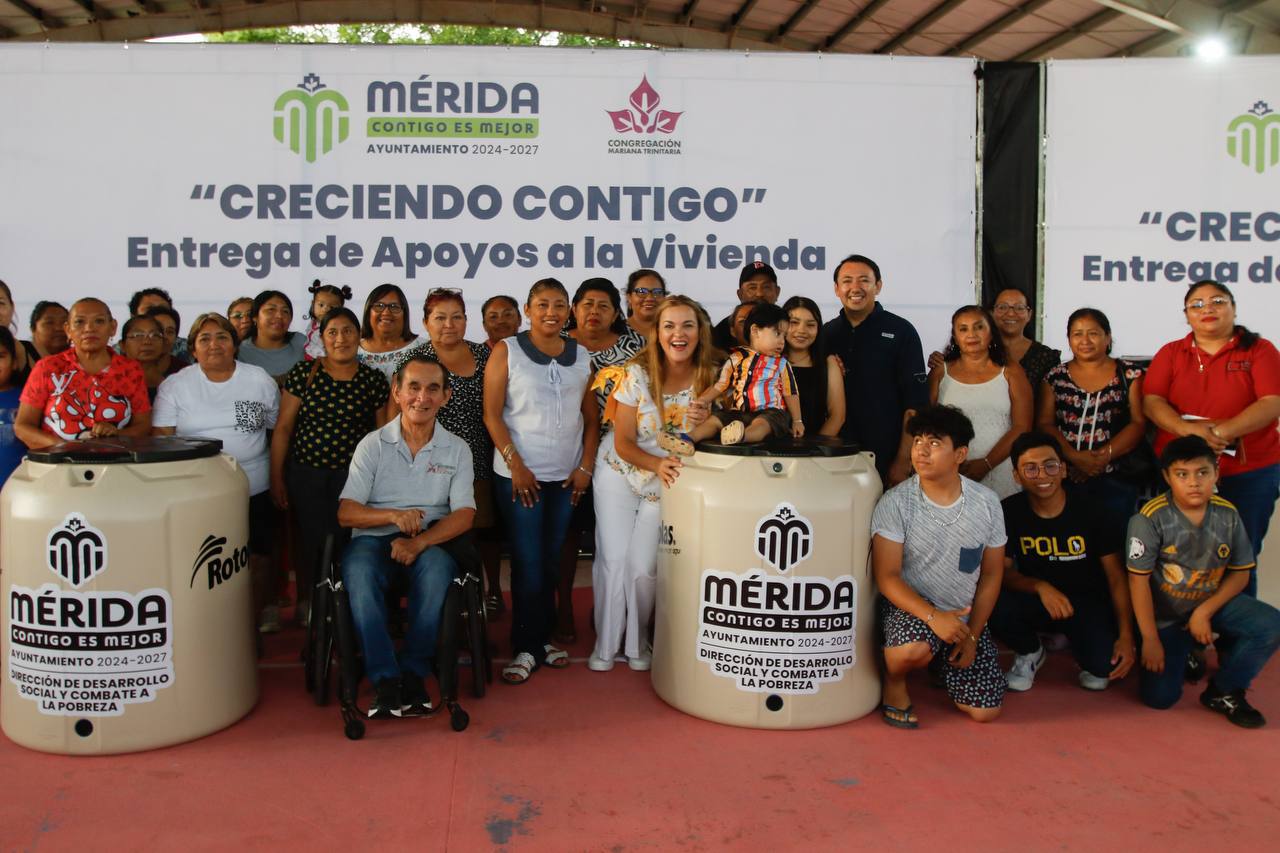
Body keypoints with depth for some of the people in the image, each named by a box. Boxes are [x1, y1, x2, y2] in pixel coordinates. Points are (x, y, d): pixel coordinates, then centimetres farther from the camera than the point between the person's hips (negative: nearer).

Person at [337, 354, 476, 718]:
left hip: (432, 541, 0)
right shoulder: (372, 445, 5)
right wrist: (394, 516, -21)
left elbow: (464, 515, -3)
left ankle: (414, 672, -19)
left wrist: (420, 541, -21)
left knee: (436, 570, -35)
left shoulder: (457, 449, 7)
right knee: (359, 572, -35)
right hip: (374, 538, 0)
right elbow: (346, 512, -1)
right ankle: (385, 680, -28)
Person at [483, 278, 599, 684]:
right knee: (528, 562, -4)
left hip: (566, 476, 4)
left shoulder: (581, 357, 9)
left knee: (551, 560, 10)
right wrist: (515, 464, -12)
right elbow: (492, 414, -6)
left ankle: (540, 639, 22)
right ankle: (527, 648, 5)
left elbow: (592, 417, 10)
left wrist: (585, 466, 1)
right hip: (519, 475, -4)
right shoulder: (506, 351, -1)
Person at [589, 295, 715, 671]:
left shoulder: (710, 377, -14)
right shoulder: (638, 373, -18)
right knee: (612, 559, -2)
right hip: (620, 471, -1)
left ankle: (637, 643, 26)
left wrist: (702, 424, -29)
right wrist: (657, 464, -33)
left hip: (668, 482, 1)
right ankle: (605, 644, 18)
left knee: (644, 565, 2)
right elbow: (623, 442, -14)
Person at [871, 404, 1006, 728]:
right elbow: (887, 577, -16)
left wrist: (971, 635, -3)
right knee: (914, 649, -38)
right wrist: (933, 617, -28)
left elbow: (991, 575, 5)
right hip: (909, 605, -4)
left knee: (985, 710, -4)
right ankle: (893, 683, -2)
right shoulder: (895, 502, -13)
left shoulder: (986, 503, -3)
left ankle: (941, 661, 26)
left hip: (963, 615, 4)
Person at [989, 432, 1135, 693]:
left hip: (1087, 602, -1)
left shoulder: (1088, 511, -12)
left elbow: (1116, 576, -9)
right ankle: (1030, 653, 4)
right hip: (1036, 601, 1)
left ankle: (1076, 642, 12)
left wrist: (1126, 636, -18)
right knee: (993, 606, -31)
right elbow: (1001, 572, -11)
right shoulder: (1009, 512, -11)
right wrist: (1041, 587, -32)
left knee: (1104, 666, -28)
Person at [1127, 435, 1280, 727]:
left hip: (1214, 602, 3)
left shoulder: (1227, 515, -9)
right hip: (1165, 614, -3)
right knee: (1159, 697, -9)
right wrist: (1151, 640, -16)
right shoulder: (1151, 518, -21)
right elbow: (1138, 580, -18)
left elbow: (1241, 572, -2)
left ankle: (1223, 692, 1)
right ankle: (1183, 651, 28)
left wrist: (1205, 611, -16)